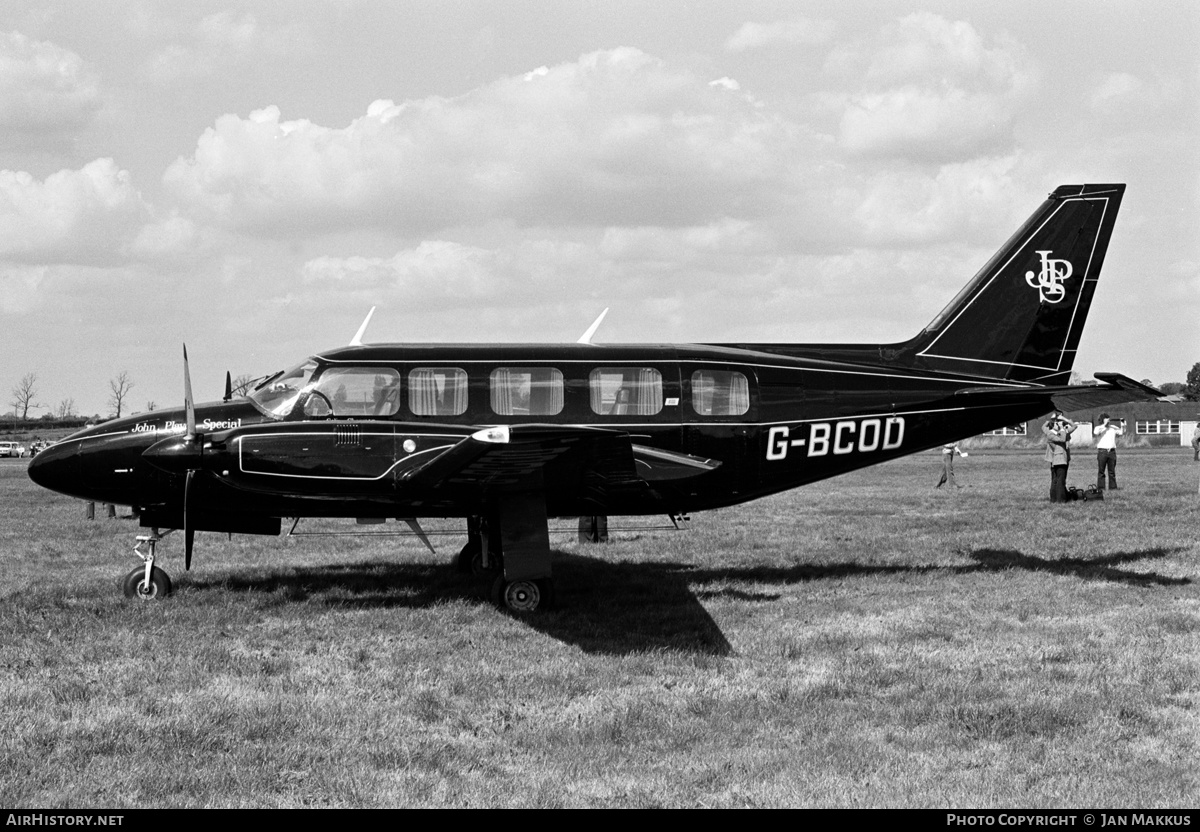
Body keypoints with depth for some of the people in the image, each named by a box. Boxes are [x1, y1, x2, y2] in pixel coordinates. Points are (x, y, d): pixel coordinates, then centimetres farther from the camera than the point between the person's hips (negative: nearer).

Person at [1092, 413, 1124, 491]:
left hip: (1112, 451, 3)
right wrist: (1104, 425, -15)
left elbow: (1121, 432, 6)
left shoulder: (1113, 427, 15)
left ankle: (1112, 487, 9)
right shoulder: (1098, 427, 5)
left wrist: (1122, 425, -9)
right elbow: (1095, 433, -16)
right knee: (1101, 470, -3)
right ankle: (1100, 487, -2)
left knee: (1112, 471, 5)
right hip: (1102, 451, -3)